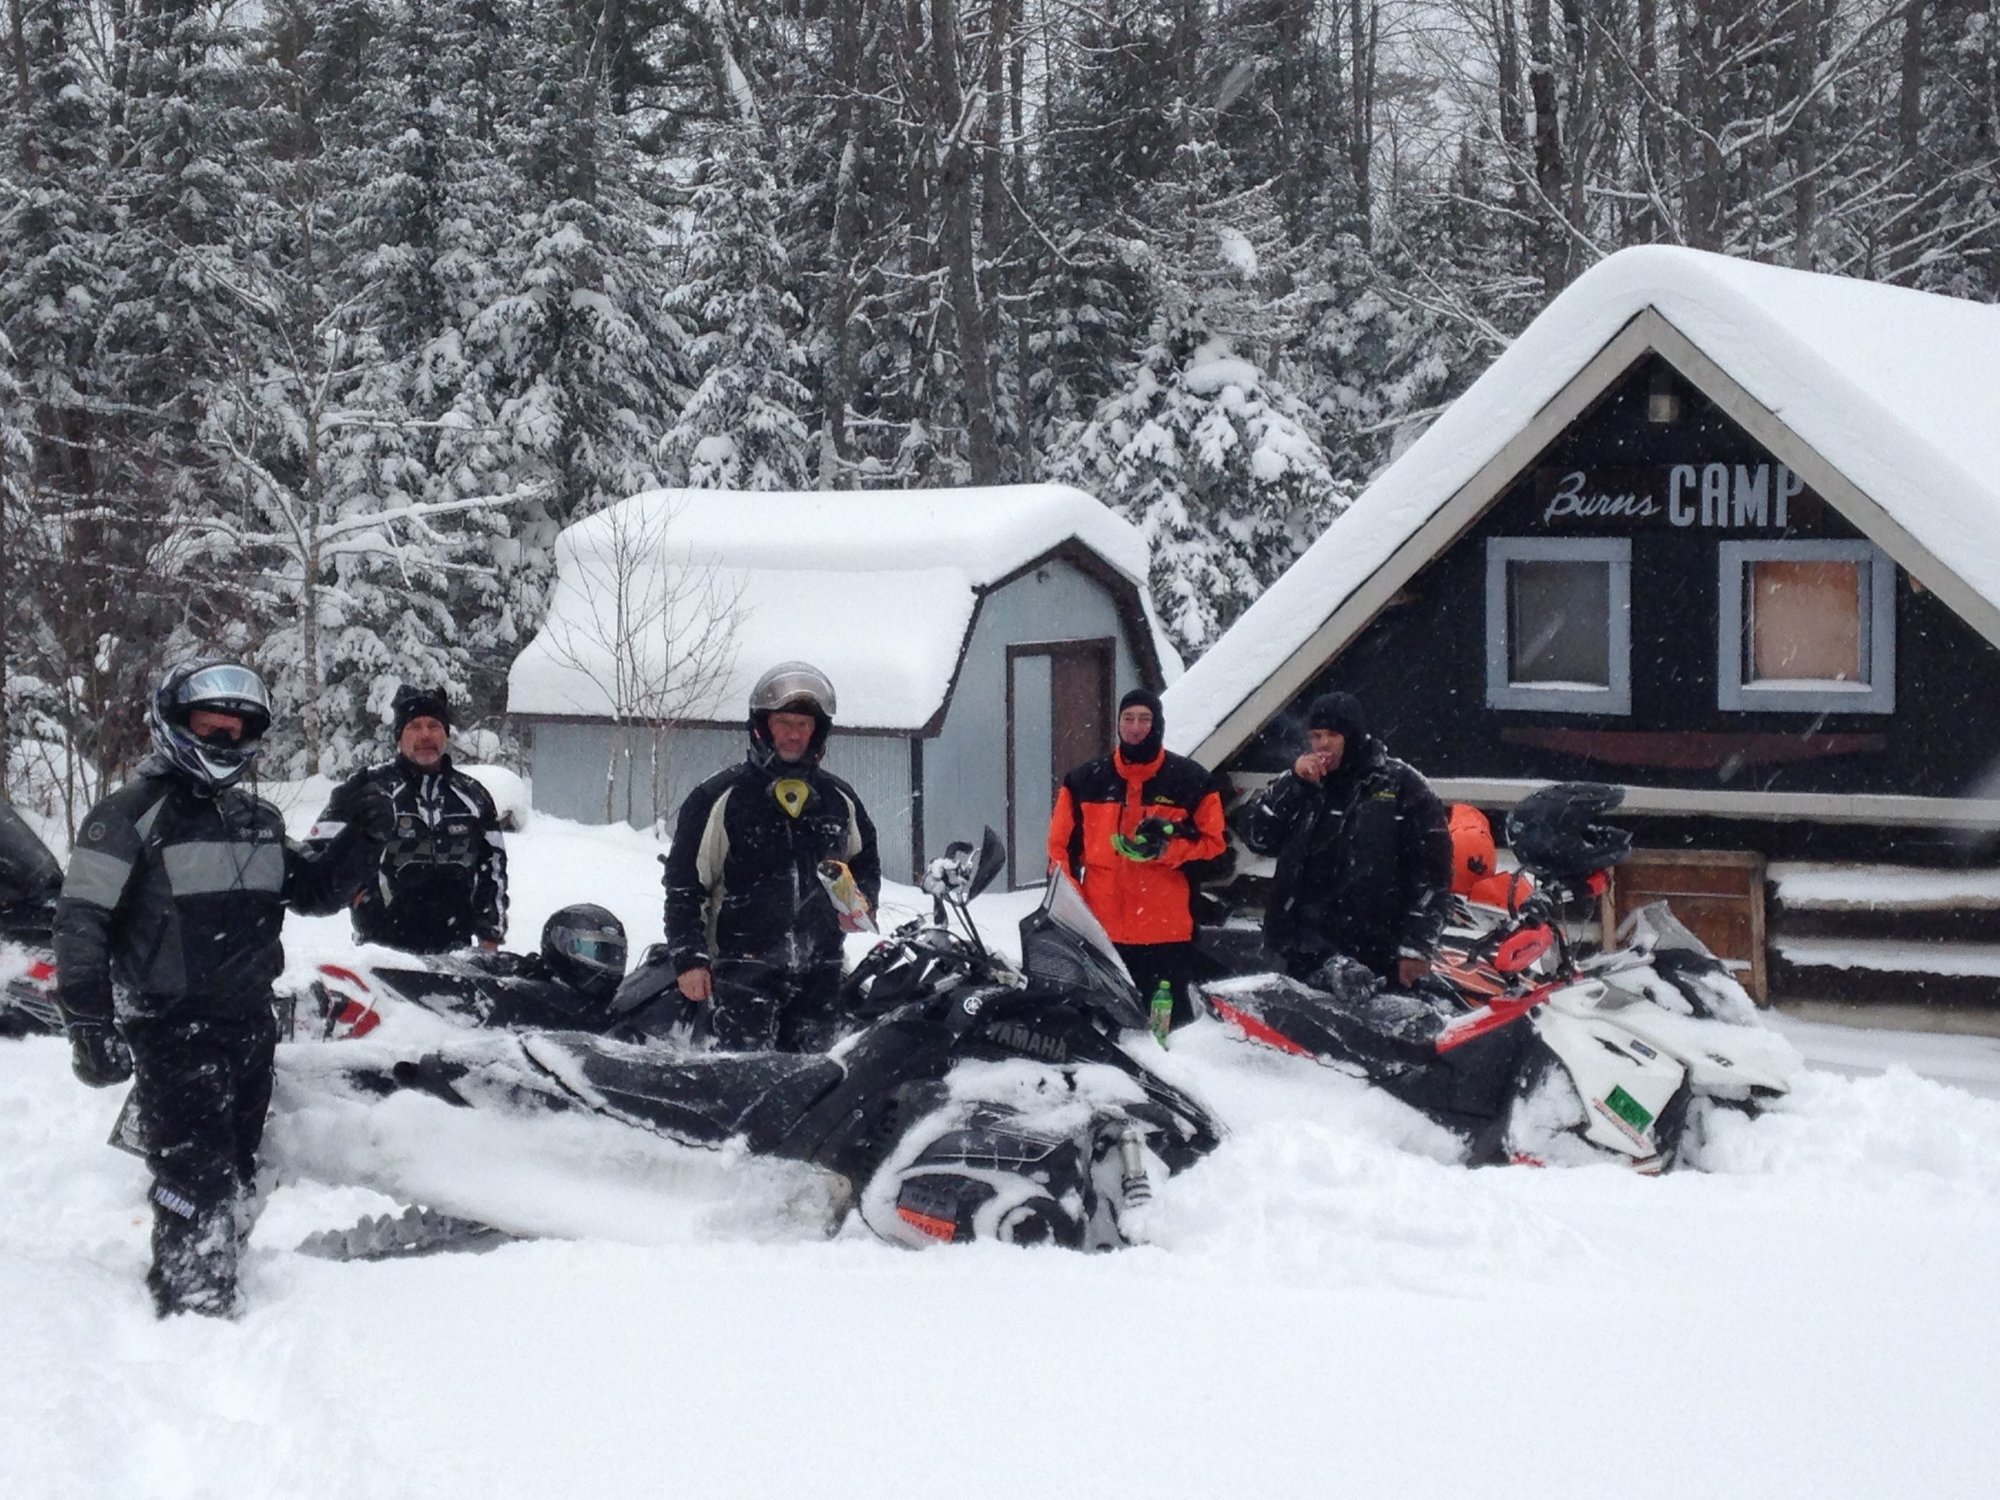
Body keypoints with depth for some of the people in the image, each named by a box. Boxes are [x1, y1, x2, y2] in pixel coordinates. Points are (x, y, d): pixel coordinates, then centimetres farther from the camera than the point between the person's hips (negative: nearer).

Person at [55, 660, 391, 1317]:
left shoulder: (258, 820, 13)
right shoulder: (131, 815, -9)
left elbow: (318, 889, 22)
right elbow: (81, 920, -13)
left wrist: (361, 842, 3)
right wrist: (88, 1021, -21)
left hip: (251, 1023, 7)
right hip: (174, 1031, -7)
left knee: (236, 1180, 14)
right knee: (197, 1179, -13)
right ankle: (195, 1311, -7)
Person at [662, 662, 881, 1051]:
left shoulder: (839, 800, 11)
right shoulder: (720, 797, -2)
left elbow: (865, 859, 28)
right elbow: (684, 881, -2)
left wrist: (862, 903, 7)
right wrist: (688, 957, -8)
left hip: (819, 974, 5)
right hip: (742, 971, -4)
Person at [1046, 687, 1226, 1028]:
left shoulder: (1191, 781, 3)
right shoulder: (1086, 780, 8)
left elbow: (1214, 842, 3)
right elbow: (1061, 845, 11)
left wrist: (1167, 848, -14)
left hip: (1168, 932, -2)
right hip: (1100, 931, 2)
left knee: (1170, 1021, 1)